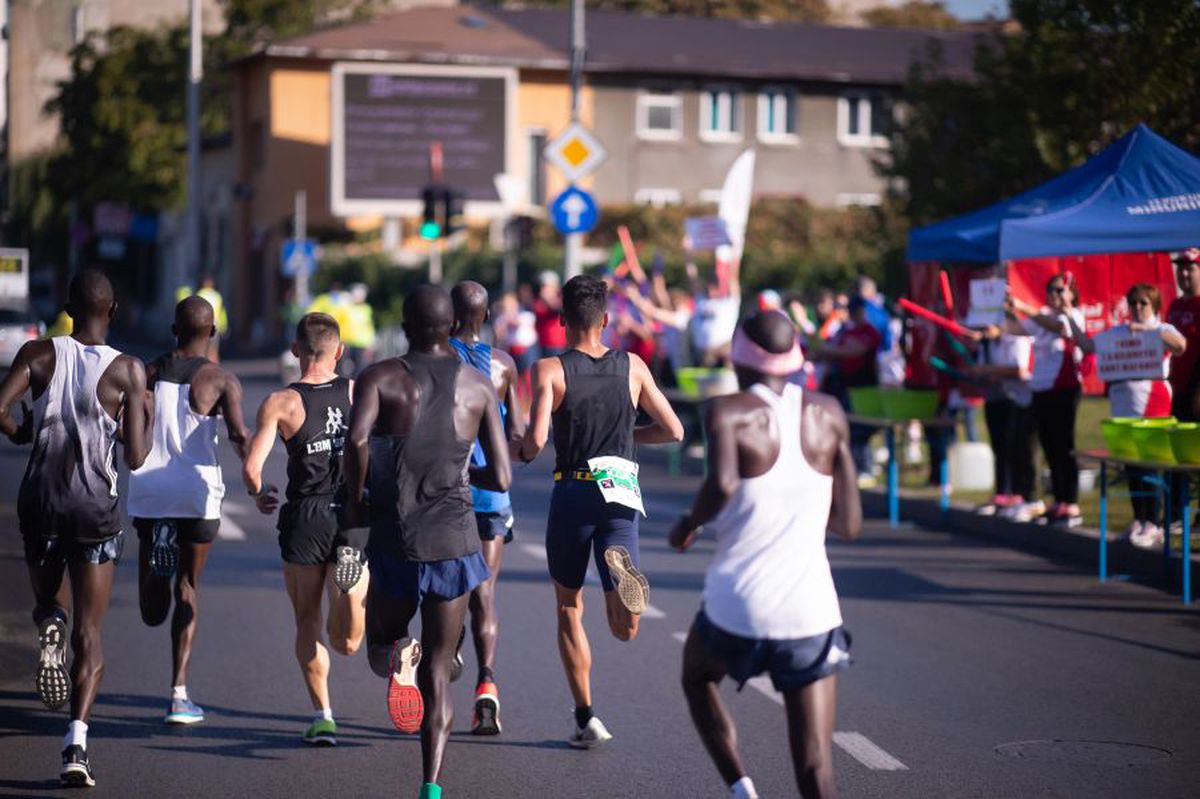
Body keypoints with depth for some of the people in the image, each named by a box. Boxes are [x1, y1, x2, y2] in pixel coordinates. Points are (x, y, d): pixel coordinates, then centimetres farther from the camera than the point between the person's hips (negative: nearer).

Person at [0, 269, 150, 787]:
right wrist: (146, 421, 10)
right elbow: (135, 457, -9)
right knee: (90, 634, 2)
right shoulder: (128, 370, -6)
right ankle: (76, 744, -15)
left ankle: (49, 628, -9)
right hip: (96, 507, -1)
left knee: (47, 601, 28)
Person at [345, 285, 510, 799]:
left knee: (381, 639, 23)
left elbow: (358, 438, -22)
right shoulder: (478, 386, 5)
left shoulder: (381, 378, -2)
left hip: (396, 540, -1)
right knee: (437, 673, 9)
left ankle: (397, 659, -15)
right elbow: (501, 478, 2)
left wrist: (355, 498, -5)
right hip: (456, 541, 1)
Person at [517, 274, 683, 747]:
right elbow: (673, 430, 7)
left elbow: (536, 439, -18)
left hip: (571, 496, -2)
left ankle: (585, 718, 13)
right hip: (621, 496, 2)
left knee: (569, 609, 17)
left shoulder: (549, 370, -6)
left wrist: (520, 452, 5)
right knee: (624, 630, -1)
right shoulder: (632, 367, 4)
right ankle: (620, 567, -34)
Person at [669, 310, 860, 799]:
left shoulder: (729, 412, -5)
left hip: (736, 610, -2)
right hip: (812, 612, 2)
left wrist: (689, 524, -7)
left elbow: (724, 484, -26)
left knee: (697, 677, 31)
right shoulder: (828, 414, 7)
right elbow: (849, 524, 11)